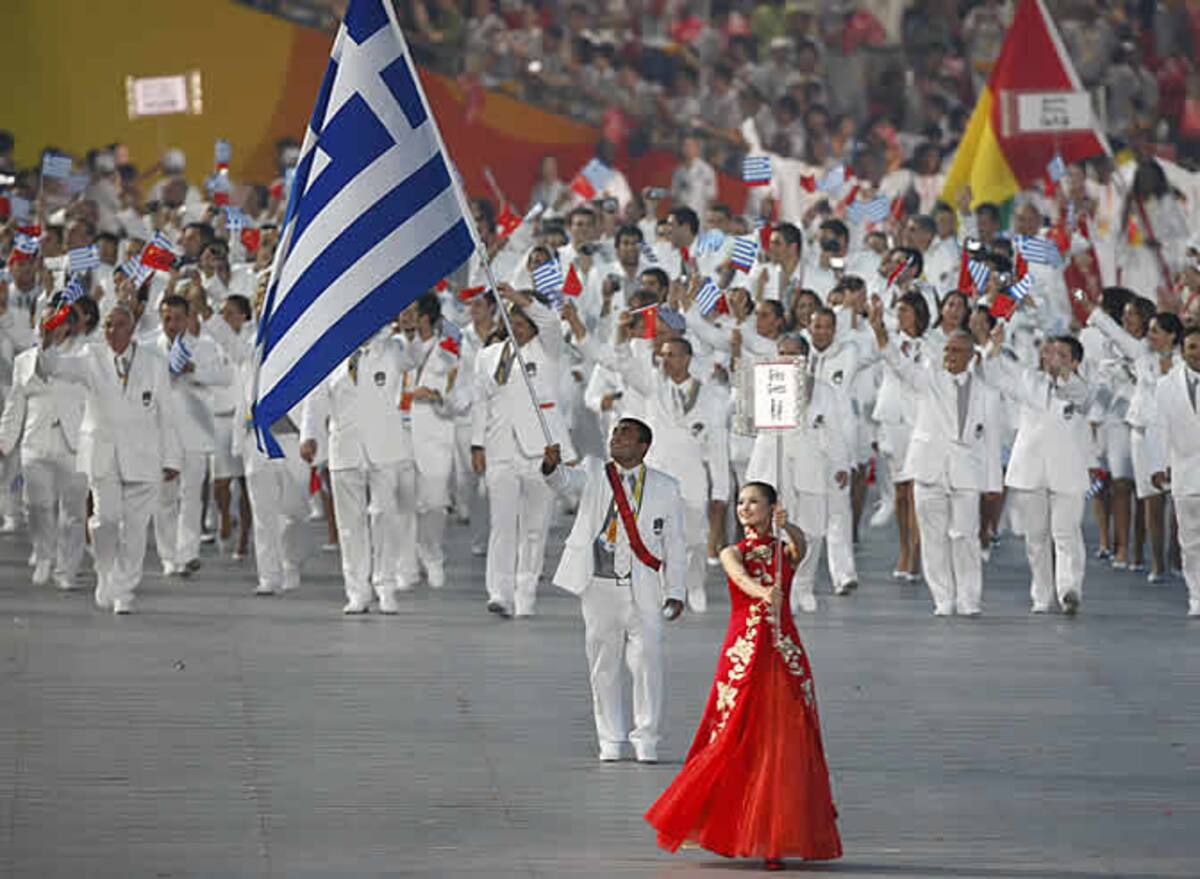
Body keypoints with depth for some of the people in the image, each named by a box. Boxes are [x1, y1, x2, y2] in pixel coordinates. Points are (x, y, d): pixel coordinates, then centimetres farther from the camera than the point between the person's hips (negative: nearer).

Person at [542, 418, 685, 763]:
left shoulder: (666, 488, 6)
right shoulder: (594, 473, 7)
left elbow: (675, 543, 8)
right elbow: (566, 482, -13)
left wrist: (675, 592, 3)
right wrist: (552, 466, -37)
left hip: (644, 592, -1)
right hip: (599, 586, 1)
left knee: (647, 661, -8)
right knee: (603, 666, 6)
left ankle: (646, 739, 2)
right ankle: (610, 741, 15)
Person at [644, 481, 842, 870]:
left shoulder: (785, 552, 10)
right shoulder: (732, 553, 7)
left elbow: (801, 545, -15)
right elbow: (741, 577, -17)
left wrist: (786, 527, -37)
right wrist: (763, 593, -39)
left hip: (784, 655, 1)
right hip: (743, 654, -1)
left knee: (788, 744, -4)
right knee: (735, 743, -5)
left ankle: (775, 839, 0)